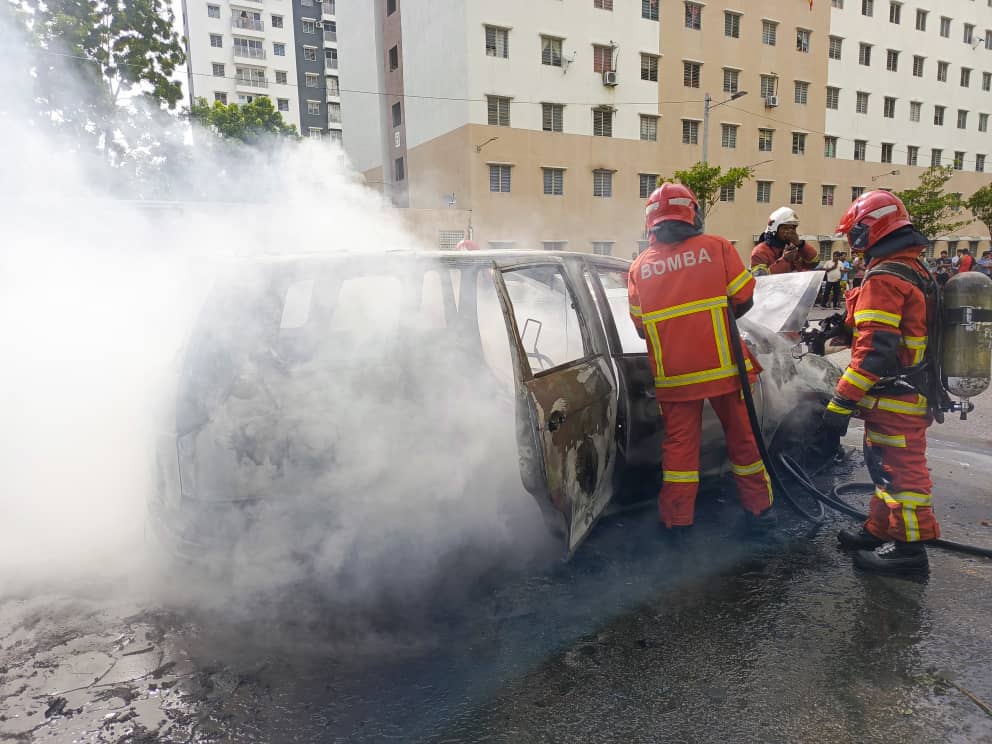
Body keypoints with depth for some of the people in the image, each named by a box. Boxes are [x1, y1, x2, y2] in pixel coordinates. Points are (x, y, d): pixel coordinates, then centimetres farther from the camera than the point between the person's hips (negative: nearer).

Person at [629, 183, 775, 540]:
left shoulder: (639, 267, 2)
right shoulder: (717, 247, -3)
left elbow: (641, 327, 6)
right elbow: (744, 299, 0)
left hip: (673, 375, 1)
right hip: (724, 366, -1)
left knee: (679, 443, 11)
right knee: (742, 437, 14)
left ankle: (677, 521, 17)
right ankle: (758, 509, 28)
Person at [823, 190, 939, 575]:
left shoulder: (883, 279, -20)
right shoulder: (917, 269, 13)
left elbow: (874, 351, -26)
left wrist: (842, 401, -24)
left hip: (893, 398, -10)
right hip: (914, 392, 10)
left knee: (898, 469, 0)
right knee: (888, 464, 20)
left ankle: (909, 546, 12)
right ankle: (881, 530, 32)